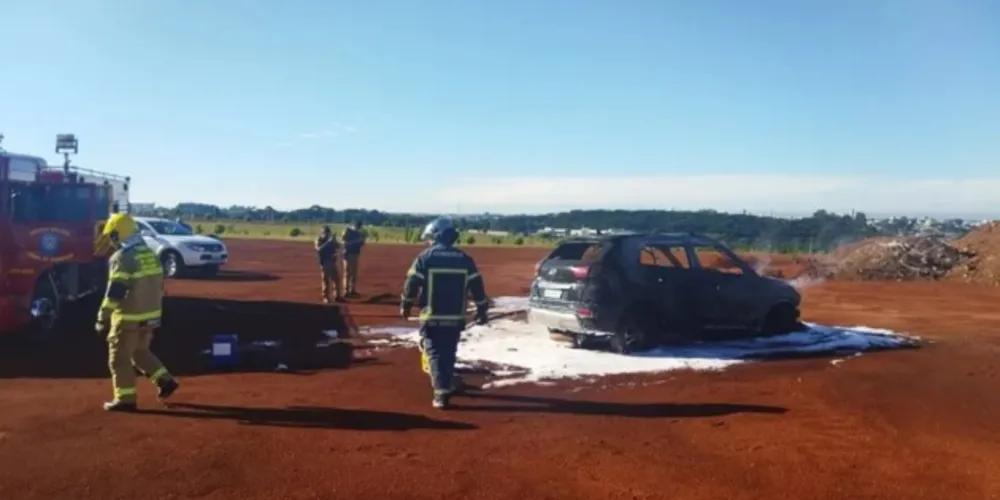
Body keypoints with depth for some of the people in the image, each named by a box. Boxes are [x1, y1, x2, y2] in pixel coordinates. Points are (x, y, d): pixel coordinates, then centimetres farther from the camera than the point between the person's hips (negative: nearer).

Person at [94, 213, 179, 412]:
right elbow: (158, 286, 14)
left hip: (129, 318, -8)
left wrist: (102, 320, -10)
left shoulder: (121, 258, -16)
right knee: (140, 352, 24)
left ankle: (125, 399, 10)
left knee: (119, 358, 6)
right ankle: (165, 380, 17)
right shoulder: (151, 255, 9)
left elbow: (114, 293, -18)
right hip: (150, 315, 8)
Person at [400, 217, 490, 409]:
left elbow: (412, 284, -4)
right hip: (455, 318, 3)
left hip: (431, 317, -3)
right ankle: (447, 385, 33)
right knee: (448, 353, 19)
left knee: (435, 354, 1)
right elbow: (477, 287, 5)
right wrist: (481, 310, 13)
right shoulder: (465, 259, 5)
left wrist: (405, 306, 11)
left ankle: (442, 393, -8)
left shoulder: (425, 258, -5)